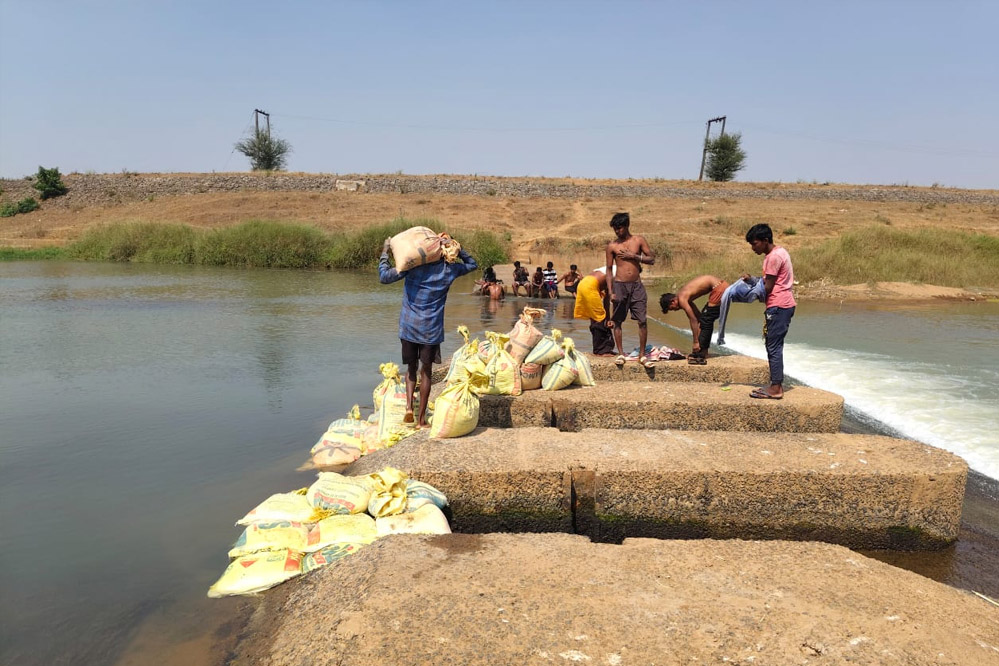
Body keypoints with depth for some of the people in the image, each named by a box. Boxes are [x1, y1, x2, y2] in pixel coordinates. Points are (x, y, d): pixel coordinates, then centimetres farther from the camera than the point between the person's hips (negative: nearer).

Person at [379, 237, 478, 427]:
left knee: (411, 368, 18)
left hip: (408, 326, 0)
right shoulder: (449, 269, 0)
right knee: (426, 371, 8)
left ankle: (409, 405, -1)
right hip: (431, 328, 0)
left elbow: (384, 277, -5)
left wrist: (384, 252, 6)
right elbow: (472, 264, 19)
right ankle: (421, 418, 11)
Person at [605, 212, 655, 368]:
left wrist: (634, 256, -11)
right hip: (619, 285, 0)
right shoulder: (612, 245, 2)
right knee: (617, 321, 2)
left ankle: (642, 355, 6)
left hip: (637, 285, 0)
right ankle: (621, 354, 14)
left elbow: (652, 259, 1)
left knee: (642, 321, -3)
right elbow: (609, 269, 3)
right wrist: (610, 292, -4)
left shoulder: (639, 240, 4)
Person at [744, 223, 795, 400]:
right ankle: (776, 384, 19)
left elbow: (767, 288, -15)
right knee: (774, 346, 14)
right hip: (783, 305, 10)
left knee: (774, 347, -7)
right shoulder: (779, 252, 16)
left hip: (778, 306, -10)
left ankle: (776, 389, -3)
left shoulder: (773, 257, -16)